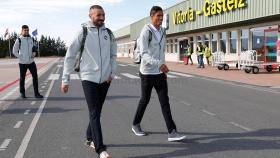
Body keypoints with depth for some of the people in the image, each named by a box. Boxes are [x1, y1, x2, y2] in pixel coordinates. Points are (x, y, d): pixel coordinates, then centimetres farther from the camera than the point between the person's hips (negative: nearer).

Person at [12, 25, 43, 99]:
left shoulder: (31, 39, 7)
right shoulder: (19, 40, -6)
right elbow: (14, 51, -3)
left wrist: (34, 52, 2)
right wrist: (20, 57, -10)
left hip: (31, 62, 4)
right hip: (22, 63, -4)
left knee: (35, 76, -1)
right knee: (22, 78, 7)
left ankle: (36, 93, 5)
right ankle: (22, 93, 20)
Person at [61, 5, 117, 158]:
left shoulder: (108, 33, 5)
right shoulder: (83, 32, -6)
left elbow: (113, 55, 15)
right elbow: (70, 56, -3)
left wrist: (112, 72, 1)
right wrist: (65, 79, -4)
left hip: (105, 79, 4)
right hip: (89, 78, -4)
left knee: (97, 112, 15)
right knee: (94, 114, -9)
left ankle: (90, 139, 33)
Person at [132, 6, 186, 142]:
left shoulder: (162, 31, 9)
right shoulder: (146, 31, -12)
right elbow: (143, 54, -20)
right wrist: (159, 64, -33)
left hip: (159, 73, 5)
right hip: (147, 72, -5)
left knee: (165, 101, -1)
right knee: (145, 100, 9)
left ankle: (172, 132, -2)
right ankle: (136, 125, 31)